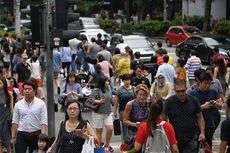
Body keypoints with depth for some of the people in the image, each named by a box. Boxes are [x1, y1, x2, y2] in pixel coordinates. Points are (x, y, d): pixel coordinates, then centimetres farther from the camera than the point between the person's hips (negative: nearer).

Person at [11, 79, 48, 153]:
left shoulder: (41, 104, -4)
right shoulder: (18, 104, 3)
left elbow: (44, 122, -7)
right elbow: (15, 122, 6)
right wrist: (13, 137, 2)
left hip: (36, 135, -1)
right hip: (21, 135, 1)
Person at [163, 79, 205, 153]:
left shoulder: (193, 101, -1)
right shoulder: (169, 102, -6)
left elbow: (200, 117, 8)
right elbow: (163, 119, -3)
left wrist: (202, 133, -2)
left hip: (190, 140, 1)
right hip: (174, 140, 0)